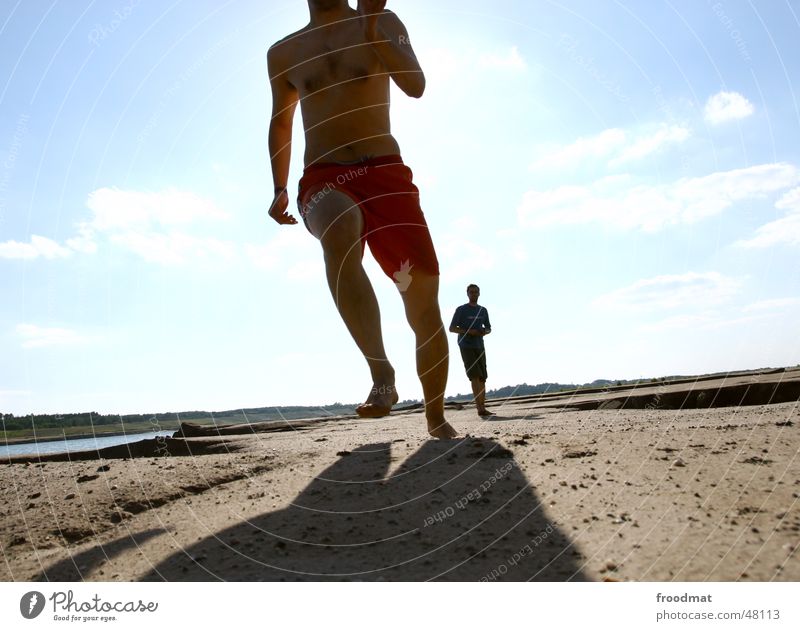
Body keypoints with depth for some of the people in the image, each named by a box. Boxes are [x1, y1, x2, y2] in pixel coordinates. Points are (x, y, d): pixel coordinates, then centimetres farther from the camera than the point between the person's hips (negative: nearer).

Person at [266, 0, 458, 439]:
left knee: (424, 300, -7)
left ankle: (436, 417, 12)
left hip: (385, 173, 0)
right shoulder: (284, 53, 18)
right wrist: (279, 190, 20)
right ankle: (382, 374, -38)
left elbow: (415, 86, -4)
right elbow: (280, 123, 29)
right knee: (338, 232, -39)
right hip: (324, 180, 1)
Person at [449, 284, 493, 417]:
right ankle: (480, 408, -20)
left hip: (479, 347, 5)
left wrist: (484, 332, -5)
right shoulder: (461, 310, 0)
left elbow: (489, 328, 20)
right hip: (466, 346, -5)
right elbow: (452, 328, -3)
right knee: (475, 376, -15)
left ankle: (482, 407, 7)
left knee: (482, 378, 3)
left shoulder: (483, 310, 14)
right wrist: (468, 332, -17)